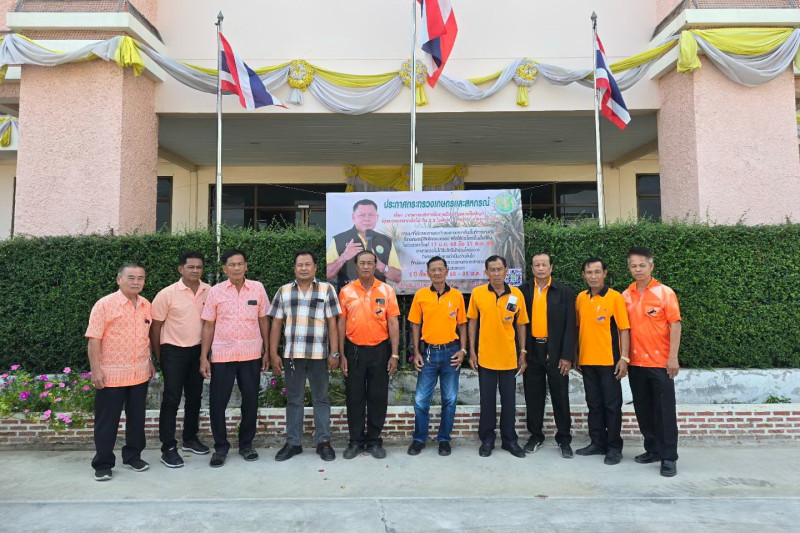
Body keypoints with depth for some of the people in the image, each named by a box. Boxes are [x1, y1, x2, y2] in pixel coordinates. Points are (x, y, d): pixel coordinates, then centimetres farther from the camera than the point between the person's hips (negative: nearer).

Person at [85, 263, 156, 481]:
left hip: (140, 374, 5)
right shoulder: (104, 305, -10)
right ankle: (103, 464, 20)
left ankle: (133, 456, 29)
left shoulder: (146, 306, 6)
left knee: (136, 419, 14)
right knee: (107, 421, 6)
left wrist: (150, 362, 15)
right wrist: (96, 370, -16)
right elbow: (94, 340, -12)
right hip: (111, 375, -5)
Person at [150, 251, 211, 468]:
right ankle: (168, 448, 8)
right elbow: (155, 326, -4)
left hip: (197, 350, 4)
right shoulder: (167, 294, -12)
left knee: (194, 397, 15)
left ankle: (190, 438, 31)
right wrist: (159, 356, 0)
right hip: (174, 352, -4)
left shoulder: (209, 291, -3)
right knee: (171, 399, -1)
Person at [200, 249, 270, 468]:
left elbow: (263, 320, 7)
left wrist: (267, 351, 5)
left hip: (251, 355, 1)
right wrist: (203, 357, -3)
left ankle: (246, 444, 26)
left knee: (250, 401, 8)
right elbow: (208, 326, 2)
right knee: (217, 402, 3)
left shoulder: (258, 288, 1)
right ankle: (220, 447, 22)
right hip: (222, 355, 0)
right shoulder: (215, 291, 0)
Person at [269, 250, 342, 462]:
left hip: (319, 355, -2)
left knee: (321, 398, 8)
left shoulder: (327, 289, 1)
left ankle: (323, 441, 18)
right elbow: (276, 325, 7)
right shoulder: (283, 292, 7)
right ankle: (293, 442, 22)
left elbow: (332, 324, -1)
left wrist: (334, 353, -6)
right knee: (294, 399, 11)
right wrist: (273, 354, 2)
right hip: (291, 355, 2)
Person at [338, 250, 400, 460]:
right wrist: (341, 355, 0)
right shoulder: (346, 291, 1)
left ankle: (374, 440, 21)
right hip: (354, 350, 0)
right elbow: (341, 324, 4)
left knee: (378, 397, 7)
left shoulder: (387, 290, 0)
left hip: (380, 350, 0)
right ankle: (356, 441, 21)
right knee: (354, 397, 7)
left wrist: (394, 355, -4)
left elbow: (393, 324, 0)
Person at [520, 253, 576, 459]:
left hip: (556, 352, -1)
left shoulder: (564, 292, -1)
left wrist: (567, 356, -8)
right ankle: (536, 436, 24)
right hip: (532, 351, 2)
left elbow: (570, 325, -3)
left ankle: (564, 439, 20)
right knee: (533, 396, 10)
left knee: (560, 396, 6)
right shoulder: (524, 291, 3)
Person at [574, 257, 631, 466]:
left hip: (609, 361, -5)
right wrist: (576, 356, 12)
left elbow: (624, 329, -8)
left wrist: (624, 358, -14)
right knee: (594, 404, 13)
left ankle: (614, 447, 16)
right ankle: (597, 443, 25)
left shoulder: (615, 297, -7)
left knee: (612, 405, 4)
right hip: (587, 362, 5)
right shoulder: (580, 298, 7)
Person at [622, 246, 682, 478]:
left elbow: (675, 325, -7)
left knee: (665, 410, 1)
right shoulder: (625, 296, 6)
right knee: (643, 410, 12)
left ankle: (669, 457, 9)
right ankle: (653, 450, 26)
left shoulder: (665, 293, -4)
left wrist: (673, 358, -13)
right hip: (635, 363, 4)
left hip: (660, 362, -4)